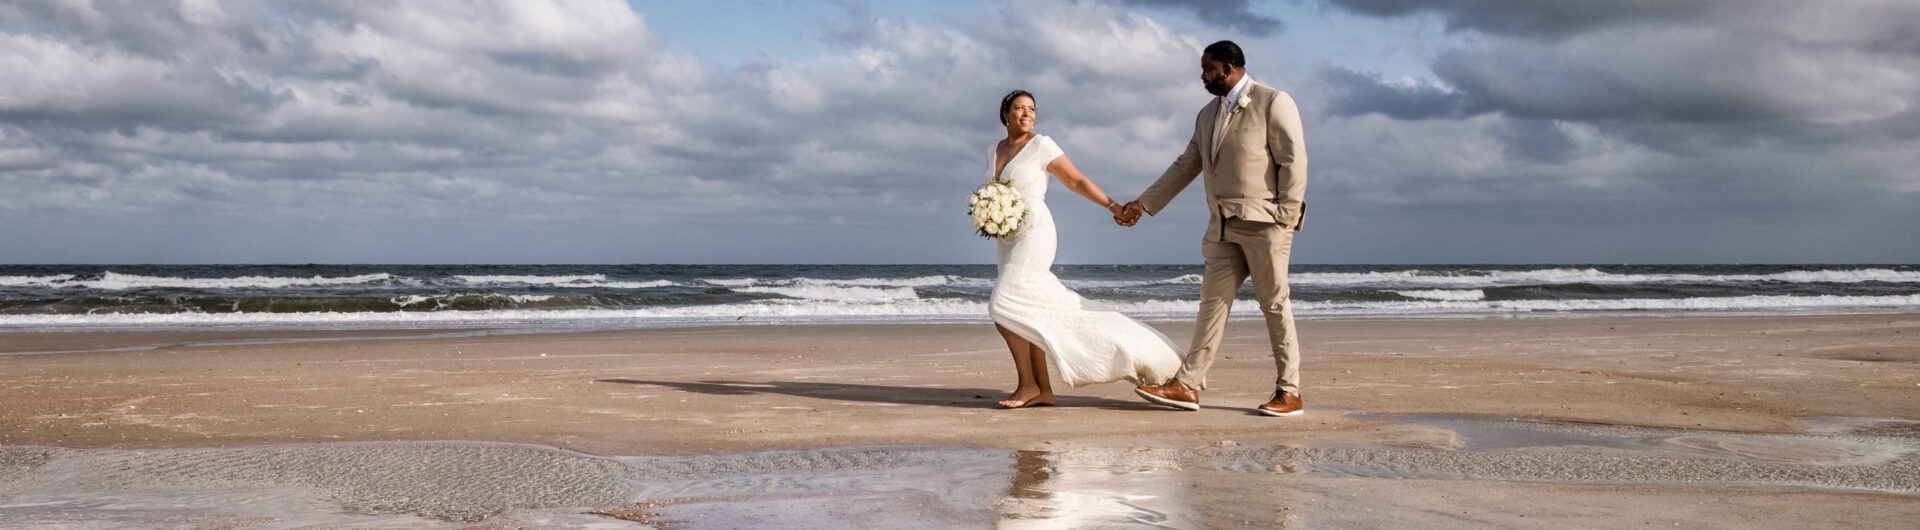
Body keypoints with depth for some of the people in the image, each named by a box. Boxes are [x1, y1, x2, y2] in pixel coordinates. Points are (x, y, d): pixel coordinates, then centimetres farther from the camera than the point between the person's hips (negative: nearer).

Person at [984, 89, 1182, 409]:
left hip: (1034, 234, -7)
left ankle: (1028, 384, -8)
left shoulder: (1041, 146, -5)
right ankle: (1044, 391, 9)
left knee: (1004, 308, -16)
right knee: (1028, 316, 5)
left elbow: (1076, 181, -4)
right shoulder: (995, 151, 15)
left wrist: (1113, 206, -9)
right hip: (1009, 240, 7)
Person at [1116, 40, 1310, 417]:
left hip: (1263, 223, -7)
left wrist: (1286, 214, -13)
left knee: (1275, 304, -2)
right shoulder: (1208, 115, 19)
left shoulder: (1274, 102, -3)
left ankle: (1289, 393, 5)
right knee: (1212, 302, 3)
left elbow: (1294, 159, -8)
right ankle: (1188, 386, 3)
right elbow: (1185, 167, 23)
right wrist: (1143, 204, 20)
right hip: (1224, 227, 7)